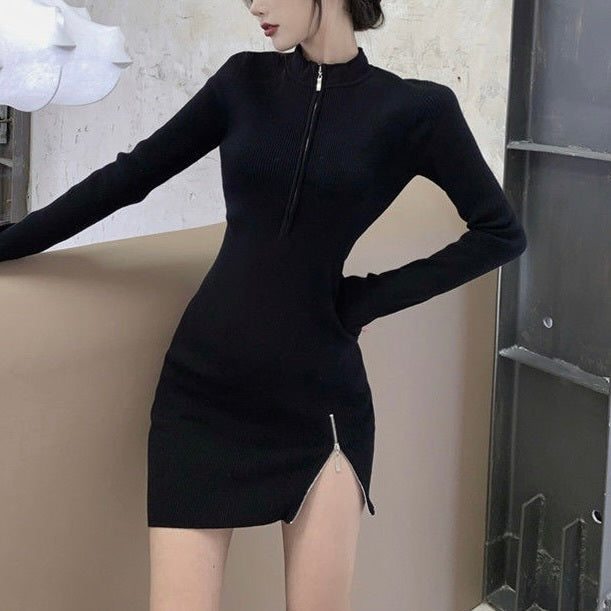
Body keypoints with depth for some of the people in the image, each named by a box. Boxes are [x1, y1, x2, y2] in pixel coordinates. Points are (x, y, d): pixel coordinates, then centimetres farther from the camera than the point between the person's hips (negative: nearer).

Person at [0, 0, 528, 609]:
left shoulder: (413, 108, -2)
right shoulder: (245, 80, 5)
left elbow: (501, 232, 4)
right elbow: (125, 179, 9)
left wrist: (371, 297, -2)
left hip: (318, 396, -1)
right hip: (202, 382, 2)